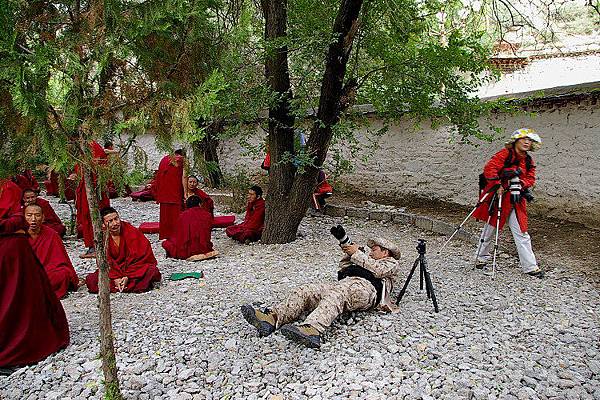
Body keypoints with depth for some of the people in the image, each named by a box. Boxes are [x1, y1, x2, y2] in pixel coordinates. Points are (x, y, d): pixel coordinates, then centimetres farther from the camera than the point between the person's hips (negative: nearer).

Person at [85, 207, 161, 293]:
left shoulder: (132, 232, -13)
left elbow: (136, 257, -13)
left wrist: (127, 276, -21)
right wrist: (115, 278, -20)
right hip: (114, 270, 4)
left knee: (152, 271, -31)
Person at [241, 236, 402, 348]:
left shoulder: (392, 264, 24)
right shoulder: (368, 261, 45)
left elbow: (377, 270, 0)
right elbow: (343, 269, 43)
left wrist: (357, 253, 5)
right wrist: (348, 254, 29)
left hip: (364, 287, -7)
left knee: (335, 295, -41)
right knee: (305, 291, -19)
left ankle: (311, 331, -64)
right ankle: (272, 318, -39)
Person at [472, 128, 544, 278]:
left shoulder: (528, 161, 12)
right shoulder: (505, 154, -8)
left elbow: (530, 179, 7)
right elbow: (489, 169, -18)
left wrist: (520, 183, -14)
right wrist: (498, 185, -23)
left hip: (515, 200, 5)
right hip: (497, 196, -5)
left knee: (521, 233, 3)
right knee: (490, 229, 10)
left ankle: (530, 266, 9)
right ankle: (482, 257, 29)